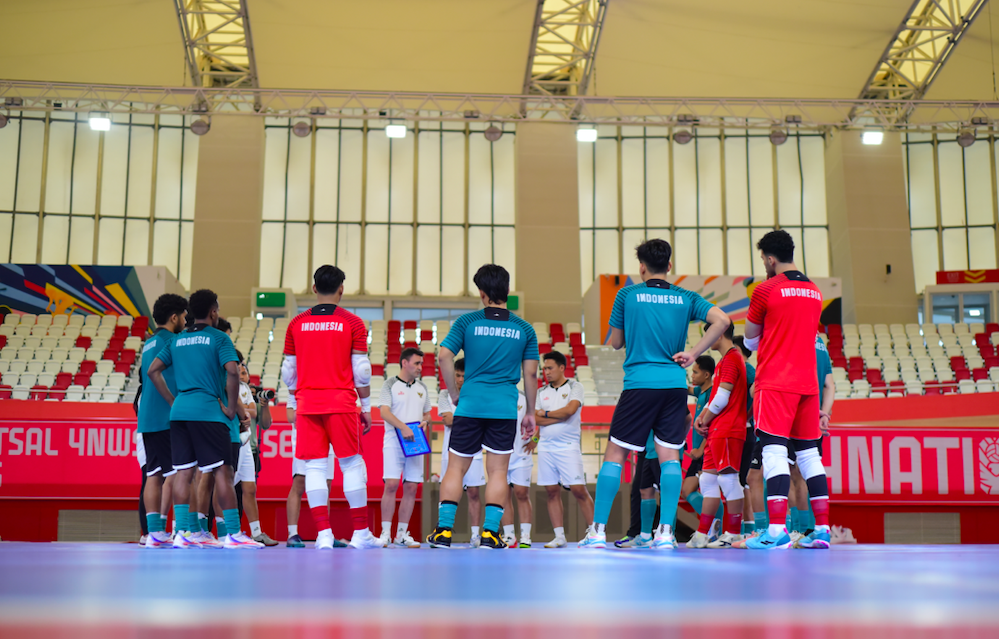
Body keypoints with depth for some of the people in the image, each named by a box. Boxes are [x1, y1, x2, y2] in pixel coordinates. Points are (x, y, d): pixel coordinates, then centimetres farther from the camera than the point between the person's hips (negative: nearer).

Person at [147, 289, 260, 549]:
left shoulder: (177, 340, 16)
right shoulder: (219, 338, -2)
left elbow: (153, 370, 14)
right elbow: (232, 372, -15)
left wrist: (173, 401, 15)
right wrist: (231, 407, -6)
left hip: (179, 412, 6)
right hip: (208, 413, -6)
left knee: (183, 473, 5)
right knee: (223, 471, -4)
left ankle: (182, 533, 1)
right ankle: (233, 534, -5)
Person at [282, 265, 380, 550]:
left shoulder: (297, 324, 7)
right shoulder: (352, 323, 0)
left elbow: (288, 371, 9)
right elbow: (361, 371, -2)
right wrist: (366, 407, 6)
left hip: (307, 403, 2)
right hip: (341, 402, -2)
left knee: (314, 467, 2)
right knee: (352, 465, 5)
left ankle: (323, 534, -3)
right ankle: (361, 534, 8)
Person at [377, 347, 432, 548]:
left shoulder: (422, 388, 17)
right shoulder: (390, 385, 0)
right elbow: (384, 411, -11)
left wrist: (425, 422, 0)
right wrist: (403, 427, -24)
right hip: (394, 441, -5)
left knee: (411, 487, 1)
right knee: (391, 485, -13)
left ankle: (402, 534, 8)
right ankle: (385, 533, -6)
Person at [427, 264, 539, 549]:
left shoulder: (467, 322, 1)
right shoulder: (524, 329, 4)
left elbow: (445, 356, -6)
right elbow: (530, 374, 3)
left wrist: (454, 394, 5)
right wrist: (530, 413, 11)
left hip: (470, 405, 0)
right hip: (504, 408, 0)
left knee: (456, 468, 7)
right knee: (498, 471, 5)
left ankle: (443, 530, 4)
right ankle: (490, 532, 1)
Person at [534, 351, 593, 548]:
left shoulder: (575, 387, 1)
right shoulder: (541, 392, 13)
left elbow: (570, 409, -15)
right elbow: (535, 419, 2)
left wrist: (546, 413, -2)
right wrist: (562, 417, -7)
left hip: (568, 446, -4)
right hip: (546, 447, 5)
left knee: (578, 490, -9)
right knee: (552, 492, 3)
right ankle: (559, 537, 7)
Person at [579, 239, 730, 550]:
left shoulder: (628, 295, 2)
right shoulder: (685, 298, 7)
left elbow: (615, 342, 8)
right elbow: (722, 320, -6)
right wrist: (693, 353, -3)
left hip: (639, 384, -2)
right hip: (675, 385, 2)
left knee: (615, 455, 4)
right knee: (670, 457, 5)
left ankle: (598, 531, 3)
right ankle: (665, 533, 0)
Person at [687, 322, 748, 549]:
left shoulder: (731, 358, -10)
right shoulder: (726, 360, 22)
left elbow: (723, 396, -16)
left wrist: (706, 420, -5)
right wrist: (701, 417, 11)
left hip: (727, 430, -11)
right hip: (717, 431, 11)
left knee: (728, 478, -9)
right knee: (708, 479, 8)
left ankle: (734, 535, -5)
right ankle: (702, 535, 10)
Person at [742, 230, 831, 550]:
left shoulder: (766, 289, -5)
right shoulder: (815, 291, 13)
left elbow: (750, 340, 6)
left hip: (775, 383, -6)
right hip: (807, 382, 6)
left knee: (774, 452, -10)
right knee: (809, 454, 9)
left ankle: (777, 529, -17)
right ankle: (822, 529, 9)